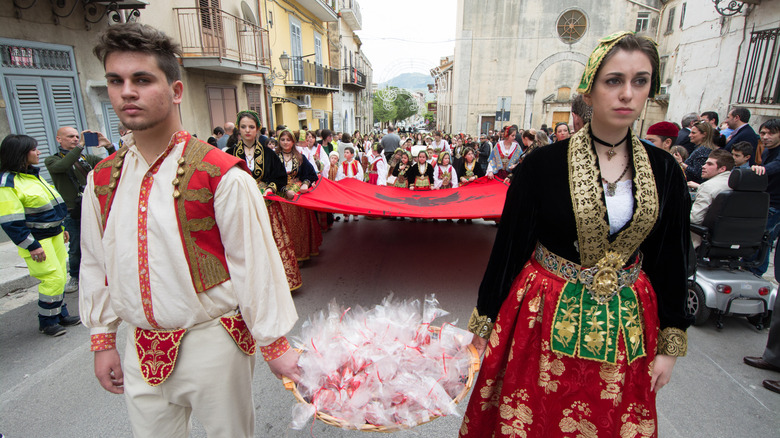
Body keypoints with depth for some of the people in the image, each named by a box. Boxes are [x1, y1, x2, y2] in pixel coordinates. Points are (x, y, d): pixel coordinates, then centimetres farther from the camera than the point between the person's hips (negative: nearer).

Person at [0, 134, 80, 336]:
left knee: (59, 277, 12)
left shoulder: (33, 175, 12)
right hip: (37, 240, -8)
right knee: (53, 278, -7)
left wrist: (61, 228, 23)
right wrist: (32, 246, -18)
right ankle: (47, 322, 9)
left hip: (54, 235, 9)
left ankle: (60, 314, 24)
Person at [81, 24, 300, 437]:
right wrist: (103, 340, 14)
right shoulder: (102, 179, 1)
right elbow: (95, 263, 11)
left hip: (212, 343, -4)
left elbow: (254, 262, -15)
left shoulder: (222, 176, -17)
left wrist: (274, 344, -10)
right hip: (142, 349, 5)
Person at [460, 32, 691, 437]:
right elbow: (508, 247, -8)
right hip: (546, 318, -3)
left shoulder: (664, 171, -1)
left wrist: (670, 343, 7)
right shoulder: (543, 164, -12)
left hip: (626, 324, 3)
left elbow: (671, 261, 6)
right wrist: (484, 320, -3)